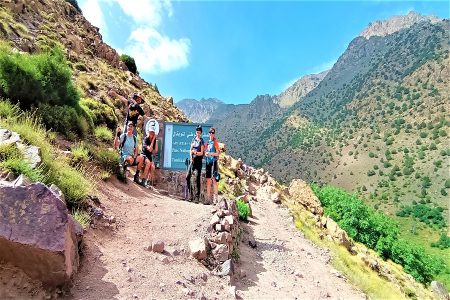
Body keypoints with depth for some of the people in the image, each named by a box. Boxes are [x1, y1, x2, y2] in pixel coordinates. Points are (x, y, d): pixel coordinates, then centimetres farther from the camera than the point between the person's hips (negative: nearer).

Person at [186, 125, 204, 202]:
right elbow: (190, 149, 13)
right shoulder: (194, 139, 12)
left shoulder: (201, 141, -4)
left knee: (197, 178, -2)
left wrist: (195, 152, -25)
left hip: (198, 161, -5)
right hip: (193, 160, 5)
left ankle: (197, 195, 6)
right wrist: (191, 157, -3)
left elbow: (201, 153, -9)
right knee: (188, 177, -1)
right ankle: (190, 194, 10)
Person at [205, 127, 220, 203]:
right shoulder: (207, 143, 16)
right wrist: (206, 153, -3)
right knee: (208, 180, 9)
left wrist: (210, 153, -25)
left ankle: (215, 197, -7)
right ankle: (208, 197, 15)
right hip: (208, 162, 7)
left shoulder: (215, 142, -3)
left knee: (214, 180, -9)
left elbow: (217, 153, -11)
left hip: (214, 162, -7)